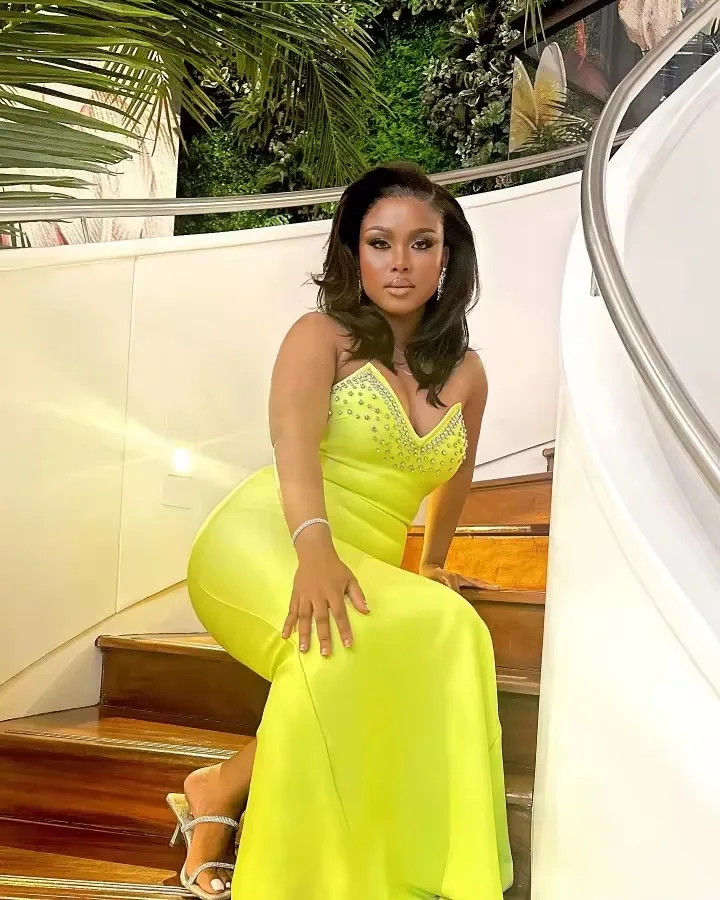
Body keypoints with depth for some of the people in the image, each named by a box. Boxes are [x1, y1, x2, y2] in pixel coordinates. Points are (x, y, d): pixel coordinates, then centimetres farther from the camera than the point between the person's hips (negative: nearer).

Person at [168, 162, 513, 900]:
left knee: (448, 635, -30)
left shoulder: (465, 374, 12)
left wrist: (433, 563, 42)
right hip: (267, 544, -5)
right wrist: (316, 548, -39)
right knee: (346, 646, -38)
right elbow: (294, 443, -21)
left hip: (367, 569, 5)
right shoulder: (321, 336, -1)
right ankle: (222, 790, -11)